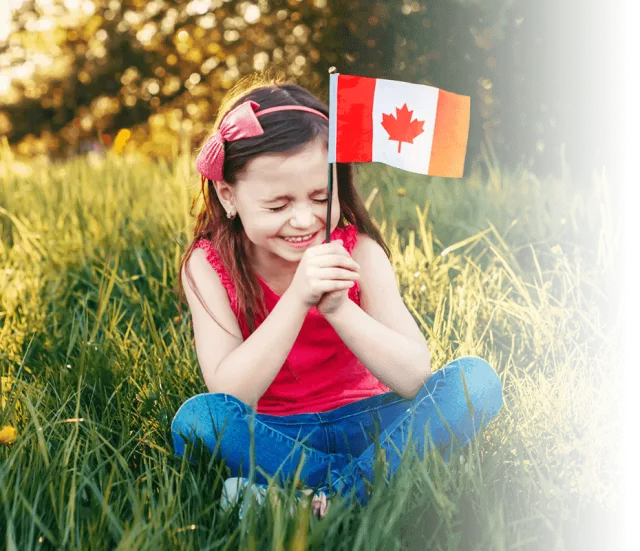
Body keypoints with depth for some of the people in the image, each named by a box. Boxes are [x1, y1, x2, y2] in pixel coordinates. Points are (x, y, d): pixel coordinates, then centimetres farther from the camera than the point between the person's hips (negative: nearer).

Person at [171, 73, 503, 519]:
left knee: (477, 379, -21)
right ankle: (369, 482, -24)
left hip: (362, 423, 1)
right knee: (196, 418, -33)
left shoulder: (357, 252, -10)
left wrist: (337, 306, -32)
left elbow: (416, 378, -17)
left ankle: (335, 494, -30)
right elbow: (227, 395, -23)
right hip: (272, 435, -1)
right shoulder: (210, 266, -11)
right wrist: (297, 298, -32)